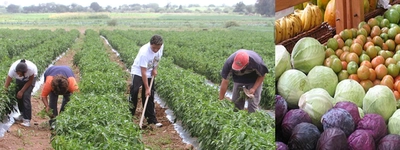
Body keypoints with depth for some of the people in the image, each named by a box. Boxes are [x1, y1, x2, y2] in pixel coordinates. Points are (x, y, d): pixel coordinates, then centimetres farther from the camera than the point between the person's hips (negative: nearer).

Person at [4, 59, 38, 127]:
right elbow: (7, 84, -28)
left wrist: (22, 91, -19)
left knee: (26, 96, -17)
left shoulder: (31, 68, -41)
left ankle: (27, 120, -16)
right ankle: (23, 115, 20)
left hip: (31, 77, -3)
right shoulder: (12, 69, -37)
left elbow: (30, 81, -20)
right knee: (18, 96, -3)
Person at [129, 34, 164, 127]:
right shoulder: (144, 52, -35)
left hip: (150, 73, 5)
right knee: (134, 92, -16)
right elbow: (143, 72, -32)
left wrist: (155, 68, -4)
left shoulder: (161, 46, -17)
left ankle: (151, 119, 9)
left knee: (150, 96, 5)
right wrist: (147, 88, -30)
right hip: (138, 72, -5)